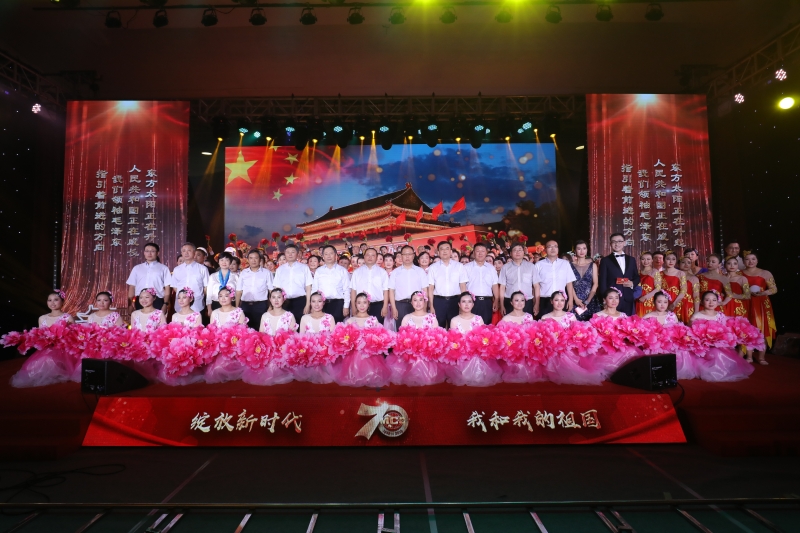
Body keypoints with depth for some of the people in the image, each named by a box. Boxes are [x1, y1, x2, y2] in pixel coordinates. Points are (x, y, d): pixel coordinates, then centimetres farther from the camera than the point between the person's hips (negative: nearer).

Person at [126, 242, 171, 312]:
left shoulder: (163, 268, 7)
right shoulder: (137, 268, 16)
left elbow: (167, 288, 2)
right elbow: (132, 287, 14)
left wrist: (165, 304, -6)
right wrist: (130, 304, 6)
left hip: (157, 302, -3)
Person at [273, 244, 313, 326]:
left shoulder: (304, 268, 5)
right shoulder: (280, 269, 12)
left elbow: (308, 287, 2)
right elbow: (276, 287, 11)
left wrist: (308, 304, -4)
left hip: (300, 301, -2)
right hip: (284, 302, 2)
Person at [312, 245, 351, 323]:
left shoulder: (342, 271, 4)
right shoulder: (318, 271, 10)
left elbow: (347, 290, 1)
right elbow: (314, 289, 10)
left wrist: (346, 306, -4)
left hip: (338, 303, -2)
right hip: (322, 304, 2)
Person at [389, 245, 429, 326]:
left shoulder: (420, 271, 9)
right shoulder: (395, 272, 8)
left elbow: (425, 290, 6)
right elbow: (391, 291, 5)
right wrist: (394, 308, -3)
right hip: (400, 305, 0)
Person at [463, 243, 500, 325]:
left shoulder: (491, 268, 13)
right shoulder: (466, 267, 4)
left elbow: (495, 285, 10)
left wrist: (496, 301, 2)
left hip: (487, 302, 2)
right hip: (472, 301, -2)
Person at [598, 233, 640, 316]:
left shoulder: (631, 260, 16)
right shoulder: (605, 260, 4)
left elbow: (637, 277, 20)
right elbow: (602, 281, -1)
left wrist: (632, 283, -2)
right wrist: (606, 298, -9)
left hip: (628, 300, 4)